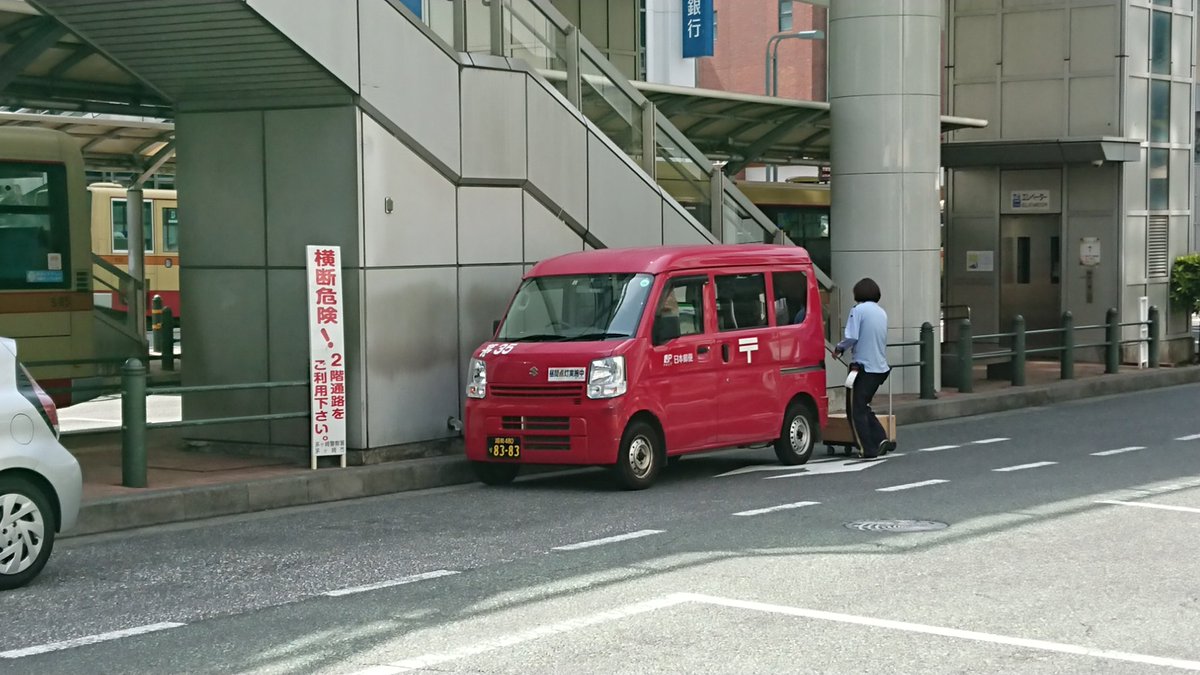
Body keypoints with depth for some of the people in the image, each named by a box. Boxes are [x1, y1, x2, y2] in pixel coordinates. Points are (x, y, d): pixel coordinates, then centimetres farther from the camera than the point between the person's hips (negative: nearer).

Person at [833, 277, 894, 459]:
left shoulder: (858, 310, -9)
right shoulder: (882, 313, 14)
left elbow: (852, 337, -17)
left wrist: (839, 349, 1)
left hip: (863, 367, -7)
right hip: (880, 367, 7)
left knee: (855, 409, 1)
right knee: (864, 406, 18)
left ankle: (868, 449, -3)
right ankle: (881, 440, 7)